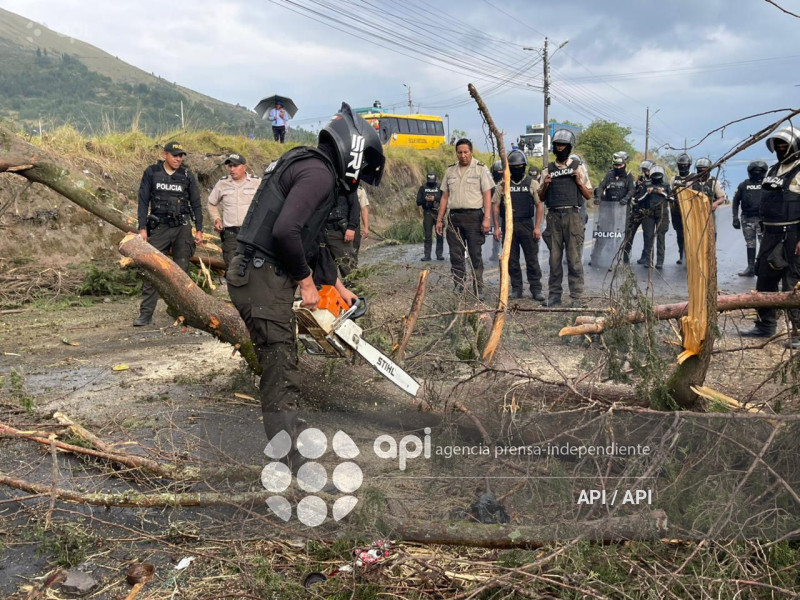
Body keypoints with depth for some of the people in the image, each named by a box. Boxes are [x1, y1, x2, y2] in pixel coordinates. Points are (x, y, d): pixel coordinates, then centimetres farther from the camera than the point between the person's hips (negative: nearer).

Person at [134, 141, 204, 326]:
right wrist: (142, 228, -3)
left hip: (182, 228, 1)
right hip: (159, 227, -1)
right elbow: (143, 201, 4)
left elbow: (196, 204, 10)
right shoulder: (151, 173, 4)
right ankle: (146, 313, -2)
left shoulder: (188, 176, 6)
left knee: (182, 270, 2)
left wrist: (199, 229, 4)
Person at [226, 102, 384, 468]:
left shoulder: (312, 169, 19)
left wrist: (338, 286, 32)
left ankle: (289, 428, 45)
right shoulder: (319, 173, -14)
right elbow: (285, 231, -27)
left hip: (257, 275, 10)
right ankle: (291, 467, -4)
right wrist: (306, 281, -13)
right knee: (281, 378, -8)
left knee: (282, 363, 26)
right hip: (263, 278, -10)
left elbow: (314, 242, 27)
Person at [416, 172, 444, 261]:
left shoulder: (440, 187, 5)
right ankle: (427, 255, 4)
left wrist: (435, 198, -17)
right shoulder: (423, 188, 9)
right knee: (428, 235, 1)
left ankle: (439, 254, 5)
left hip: (438, 212, -1)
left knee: (440, 235, -1)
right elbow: (418, 202, 6)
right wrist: (425, 199, -13)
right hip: (427, 213, 1)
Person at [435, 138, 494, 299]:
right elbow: (445, 197, 16)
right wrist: (439, 219, 10)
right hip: (454, 217, 4)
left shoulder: (481, 169, 2)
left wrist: (487, 218, -13)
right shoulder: (450, 171, 14)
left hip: (474, 216, -4)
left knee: (475, 255, -3)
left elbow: (487, 195, -3)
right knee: (456, 255, 4)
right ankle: (458, 287, 11)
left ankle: (478, 290, 2)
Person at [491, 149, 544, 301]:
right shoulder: (502, 185, 7)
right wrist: (496, 227, -1)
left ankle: (536, 289, 3)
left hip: (527, 225, -1)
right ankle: (516, 289, 14)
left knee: (532, 258, -2)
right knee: (511, 260, 5)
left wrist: (537, 227, -7)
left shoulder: (532, 183, 4)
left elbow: (539, 206, 2)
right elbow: (495, 206, 6)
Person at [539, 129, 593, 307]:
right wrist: (545, 185, -3)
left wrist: (579, 182, -7)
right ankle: (554, 295, 13)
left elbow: (588, 196, 9)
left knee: (574, 259, -4)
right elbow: (541, 198, 15)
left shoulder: (579, 168, 9)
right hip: (553, 217, 2)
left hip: (572, 216, -2)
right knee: (554, 259, 5)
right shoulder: (547, 170, 13)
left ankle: (577, 297, 0)